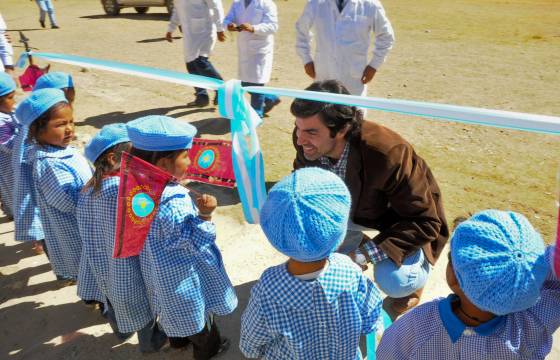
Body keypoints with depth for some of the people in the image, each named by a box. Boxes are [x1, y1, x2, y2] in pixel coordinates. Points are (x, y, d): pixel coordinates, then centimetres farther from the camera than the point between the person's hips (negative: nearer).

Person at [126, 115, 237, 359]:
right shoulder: (174, 204, -39)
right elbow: (196, 242, -31)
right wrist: (204, 215, -45)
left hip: (160, 271, 8)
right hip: (184, 276, -8)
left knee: (176, 309, 33)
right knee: (197, 313, 20)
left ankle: (178, 339, 58)